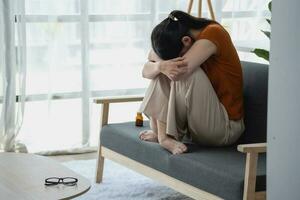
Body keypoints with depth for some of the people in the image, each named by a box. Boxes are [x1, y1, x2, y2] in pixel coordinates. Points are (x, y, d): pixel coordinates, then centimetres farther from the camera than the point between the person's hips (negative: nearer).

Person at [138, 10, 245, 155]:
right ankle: (160, 132, -11)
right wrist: (161, 65, -30)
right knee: (164, 71, -6)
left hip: (224, 128, -7)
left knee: (186, 73, -26)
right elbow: (146, 71, -7)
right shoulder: (179, 40, 0)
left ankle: (164, 134, -16)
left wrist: (154, 55, -12)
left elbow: (179, 73, -32)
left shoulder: (213, 33, -21)